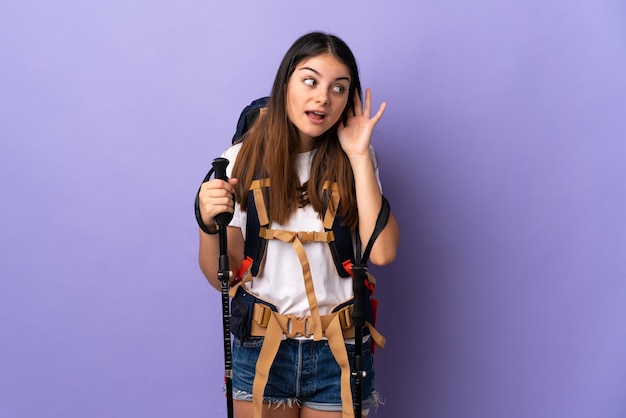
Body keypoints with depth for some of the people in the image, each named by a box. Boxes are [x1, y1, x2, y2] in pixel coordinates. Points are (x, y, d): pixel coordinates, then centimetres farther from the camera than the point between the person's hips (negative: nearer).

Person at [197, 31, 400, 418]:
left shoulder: (354, 162, -1)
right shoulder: (241, 161, -4)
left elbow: (381, 252, -16)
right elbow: (223, 277, -2)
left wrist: (359, 156, -13)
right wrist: (209, 225, -21)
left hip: (339, 352, 1)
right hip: (260, 351, 0)